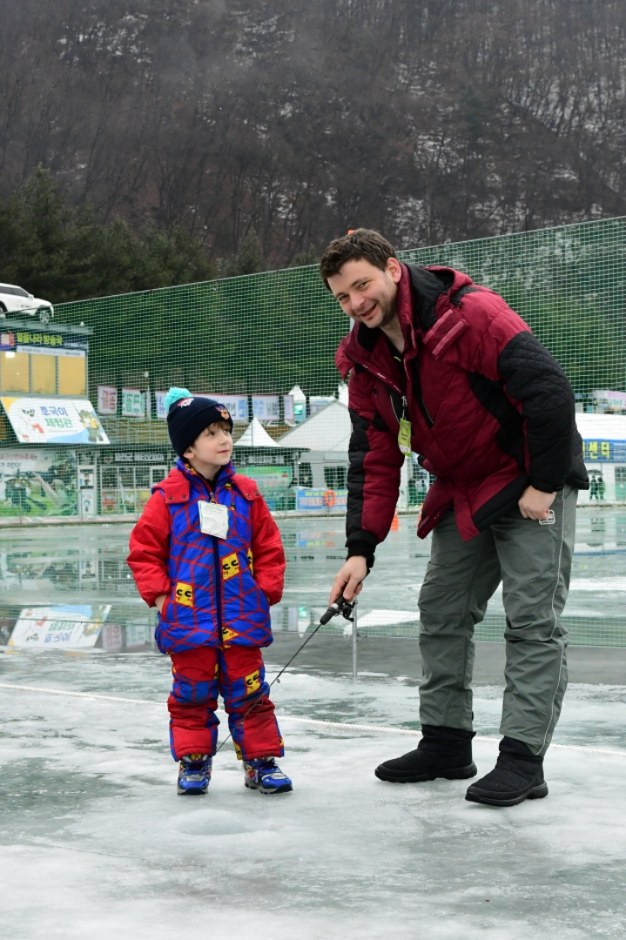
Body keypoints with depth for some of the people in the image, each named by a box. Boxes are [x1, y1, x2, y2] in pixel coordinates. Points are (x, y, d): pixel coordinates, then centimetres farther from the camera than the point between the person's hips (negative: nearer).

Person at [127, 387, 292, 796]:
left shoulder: (246, 494, 3)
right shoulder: (167, 498, -4)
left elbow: (269, 548, 9)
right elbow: (143, 550, 0)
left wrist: (266, 591, 1)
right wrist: (159, 595, -6)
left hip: (242, 618, 2)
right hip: (189, 619, -2)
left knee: (249, 692, 7)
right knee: (192, 693, 8)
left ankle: (261, 761, 18)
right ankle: (193, 761, 22)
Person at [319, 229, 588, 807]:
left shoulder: (470, 314, -26)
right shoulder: (365, 359, -2)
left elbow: (549, 390, -28)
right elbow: (375, 458, 1)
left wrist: (543, 484, -22)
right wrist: (361, 548, -7)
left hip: (532, 483, -8)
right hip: (461, 493, 8)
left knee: (532, 619, -8)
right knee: (442, 614, 9)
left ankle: (523, 758, -4)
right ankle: (446, 744, 20)